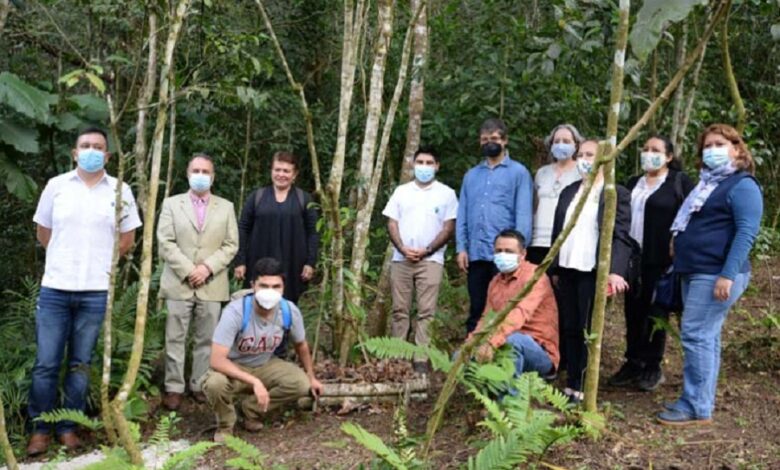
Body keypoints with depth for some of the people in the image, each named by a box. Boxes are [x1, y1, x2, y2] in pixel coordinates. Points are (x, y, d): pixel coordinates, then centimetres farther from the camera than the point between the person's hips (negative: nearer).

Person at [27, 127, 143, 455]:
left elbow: (127, 239, 11)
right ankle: (40, 429, 16)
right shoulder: (56, 186, 4)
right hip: (55, 288, 0)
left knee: (80, 364, 8)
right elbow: (43, 233, 13)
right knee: (46, 364, 3)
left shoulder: (120, 191, 2)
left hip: (96, 291, 0)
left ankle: (68, 427, 20)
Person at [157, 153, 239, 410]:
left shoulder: (226, 207, 10)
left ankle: (200, 385, 15)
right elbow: (165, 243, -2)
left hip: (212, 285, 1)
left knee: (206, 339, 5)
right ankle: (174, 387, 9)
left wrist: (207, 267, -11)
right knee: (175, 339, 1)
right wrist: (188, 271, -12)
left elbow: (231, 245, 3)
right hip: (179, 283, -1)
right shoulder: (172, 204, 6)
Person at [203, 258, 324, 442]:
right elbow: (217, 360, -36)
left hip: (265, 366, 4)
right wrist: (254, 382, -42)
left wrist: (311, 377, 12)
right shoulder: (235, 312, -33)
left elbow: (301, 345, 3)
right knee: (215, 384, -38)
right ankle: (225, 425, -3)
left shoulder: (290, 311, -20)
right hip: (233, 368, -4)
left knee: (301, 383, -22)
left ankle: (252, 408, 4)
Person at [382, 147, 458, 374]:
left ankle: (421, 359, -4)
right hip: (401, 259, 3)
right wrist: (402, 248, -7)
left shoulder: (446, 193, 6)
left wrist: (427, 250, -10)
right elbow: (392, 223, 9)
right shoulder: (401, 191, 14)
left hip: (430, 259, -3)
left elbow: (449, 228, 0)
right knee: (399, 310, 5)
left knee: (426, 311, -6)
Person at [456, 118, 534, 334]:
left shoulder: (518, 172, 4)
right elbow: (463, 214, 13)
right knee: (476, 310, 9)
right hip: (476, 254, 4)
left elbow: (523, 215, -3)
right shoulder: (471, 175, 17)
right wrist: (461, 248, 3)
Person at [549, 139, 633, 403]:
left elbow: (622, 236, -10)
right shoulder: (569, 192, 16)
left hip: (593, 272, -5)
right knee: (569, 329, 8)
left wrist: (616, 270, -22)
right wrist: (554, 269, 12)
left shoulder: (617, 194, -2)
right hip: (566, 270, 6)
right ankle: (571, 384, 14)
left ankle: (583, 388, 5)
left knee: (588, 330, -1)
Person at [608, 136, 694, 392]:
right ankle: (633, 363, 16)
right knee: (633, 312, 7)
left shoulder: (681, 182, -1)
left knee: (656, 312, 2)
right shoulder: (633, 183, 18)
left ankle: (653, 367, 11)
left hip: (661, 261, -5)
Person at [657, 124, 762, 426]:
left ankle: (696, 407, -6)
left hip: (716, 275, -10)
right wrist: (679, 247, 22)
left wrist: (728, 275, -25)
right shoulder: (707, 184, 20)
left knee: (695, 335, -12)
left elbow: (746, 232, -19)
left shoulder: (742, 185, -10)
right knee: (705, 337, 11)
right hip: (695, 272, 10)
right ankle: (701, 403, 16)